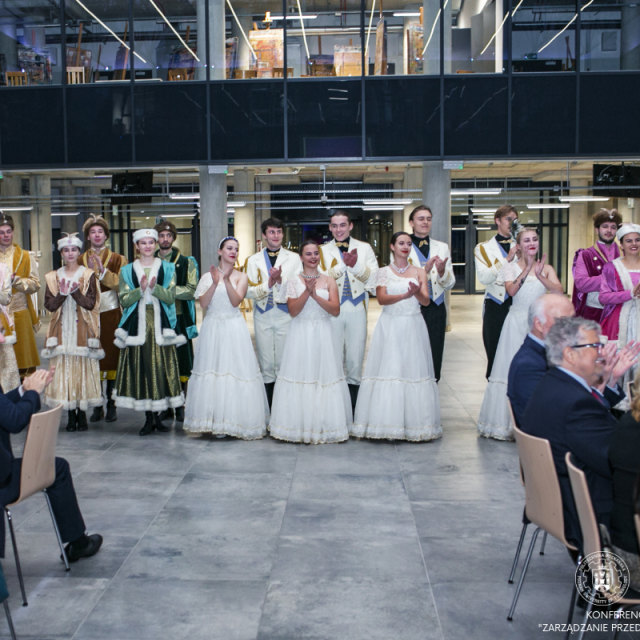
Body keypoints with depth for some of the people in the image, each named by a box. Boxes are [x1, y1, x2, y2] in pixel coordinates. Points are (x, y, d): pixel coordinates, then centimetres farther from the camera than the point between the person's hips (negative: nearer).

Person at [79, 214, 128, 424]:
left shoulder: (117, 259, 7)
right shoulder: (81, 261, 12)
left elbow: (122, 284, -5)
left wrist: (103, 271, -14)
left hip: (111, 315, -2)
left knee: (112, 358, -1)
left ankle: (111, 405, 7)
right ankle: (97, 406, 10)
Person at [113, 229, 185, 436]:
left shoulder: (167, 268, 8)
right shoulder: (127, 270, 9)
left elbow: (171, 297, -2)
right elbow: (124, 300, 0)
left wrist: (155, 287, -18)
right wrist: (141, 289, -15)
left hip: (160, 324, 0)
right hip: (137, 324, 0)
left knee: (161, 366, -3)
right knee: (141, 368, -2)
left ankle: (157, 415, 8)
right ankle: (149, 418, 7)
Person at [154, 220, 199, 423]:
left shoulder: (186, 262, 5)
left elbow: (192, 290, -6)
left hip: (179, 318, -2)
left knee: (182, 364, -2)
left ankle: (182, 406, 6)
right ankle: (165, 406, 13)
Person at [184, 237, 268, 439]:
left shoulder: (241, 276, 6)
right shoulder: (208, 276, 9)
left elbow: (236, 300, -9)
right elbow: (203, 303, -3)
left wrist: (226, 280, -19)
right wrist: (215, 283, -14)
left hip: (234, 329, -1)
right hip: (212, 329, 1)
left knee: (235, 369, -4)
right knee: (212, 369, 1)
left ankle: (235, 420, 5)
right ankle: (216, 421, 9)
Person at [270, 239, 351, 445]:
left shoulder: (329, 281, 7)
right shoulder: (294, 281, 5)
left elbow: (336, 310, -4)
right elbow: (293, 311, -5)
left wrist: (316, 295, -14)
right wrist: (307, 291, -16)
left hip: (323, 335, 1)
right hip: (301, 335, -1)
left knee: (324, 373, -1)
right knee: (300, 376, -2)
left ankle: (324, 426, 7)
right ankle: (300, 426, 6)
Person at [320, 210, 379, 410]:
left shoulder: (365, 248, 8)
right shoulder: (323, 251, 7)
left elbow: (374, 277, -5)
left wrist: (356, 265, -23)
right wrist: (343, 265, -21)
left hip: (357, 309, 0)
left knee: (355, 358, 4)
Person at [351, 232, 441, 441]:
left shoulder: (419, 272, 11)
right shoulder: (384, 272, 8)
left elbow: (426, 301, 0)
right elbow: (381, 298, -7)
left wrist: (417, 292, -22)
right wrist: (405, 295, -22)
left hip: (413, 327, 1)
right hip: (390, 327, -1)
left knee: (414, 368, -3)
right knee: (388, 370, -6)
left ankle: (415, 424, 1)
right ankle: (388, 425, -3)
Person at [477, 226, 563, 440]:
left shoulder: (546, 268, 9)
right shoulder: (511, 267, 4)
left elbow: (559, 291, -7)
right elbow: (511, 290, -14)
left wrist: (539, 275, -19)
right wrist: (527, 269, -18)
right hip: (517, 323, -2)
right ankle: (509, 423, 8)